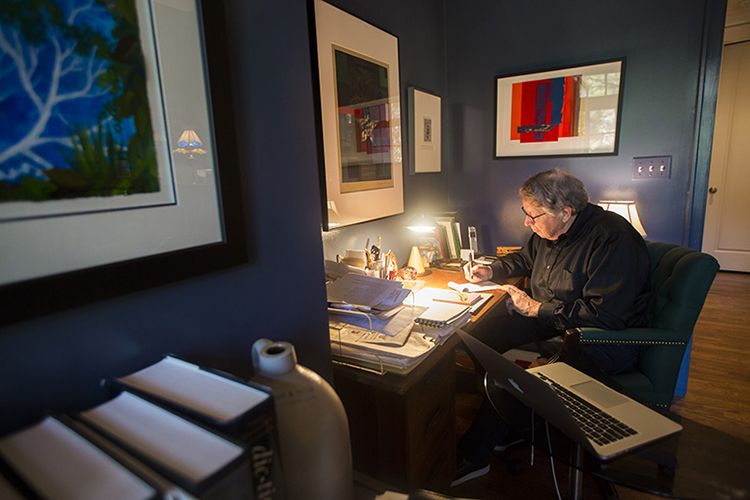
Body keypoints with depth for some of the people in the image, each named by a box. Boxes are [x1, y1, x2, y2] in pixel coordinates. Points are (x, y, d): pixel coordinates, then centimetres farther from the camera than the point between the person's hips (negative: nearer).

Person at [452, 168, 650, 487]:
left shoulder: (613, 239, -22)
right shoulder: (549, 231, 4)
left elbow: (605, 314, -28)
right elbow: (524, 259, 25)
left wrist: (536, 308, -21)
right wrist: (490, 271, 7)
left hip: (606, 340, -8)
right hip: (549, 321, 9)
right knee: (482, 335, -7)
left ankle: (472, 457, -8)